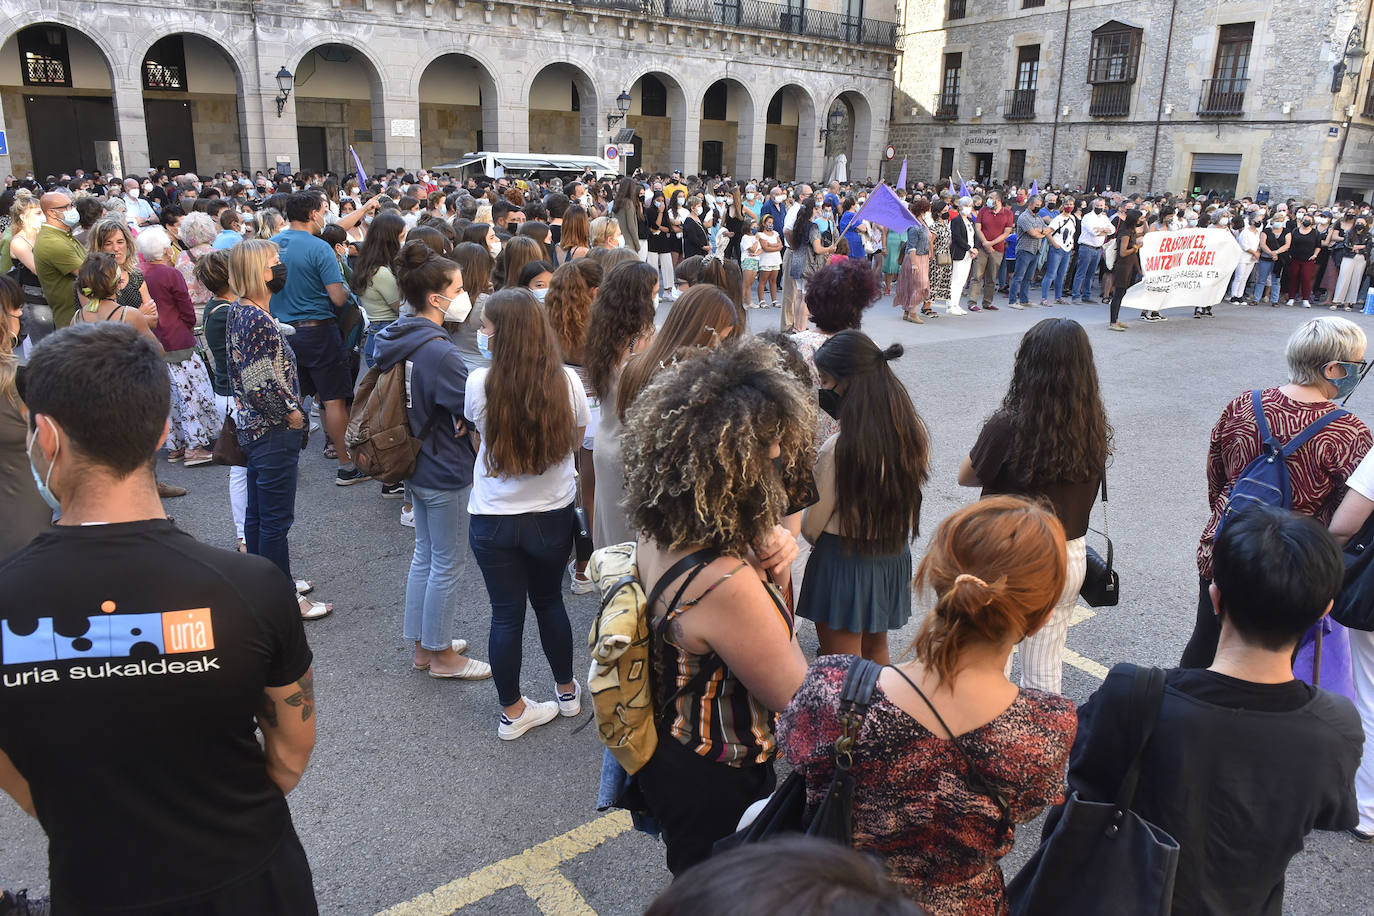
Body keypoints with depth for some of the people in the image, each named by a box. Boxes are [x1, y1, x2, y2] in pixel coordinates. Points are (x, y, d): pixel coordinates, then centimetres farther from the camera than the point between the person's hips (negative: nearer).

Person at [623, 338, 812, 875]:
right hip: (716, 791, -7)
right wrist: (770, 579, -17)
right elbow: (801, 702, -25)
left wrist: (766, 552, -15)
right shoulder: (726, 585, -39)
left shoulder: (656, 533, -13)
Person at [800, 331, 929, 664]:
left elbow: (811, 527, -15)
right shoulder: (915, 432, -9)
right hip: (894, 560, 6)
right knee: (876, 650, 28)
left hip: (843, 562, -6)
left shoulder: (839, 448, -27)